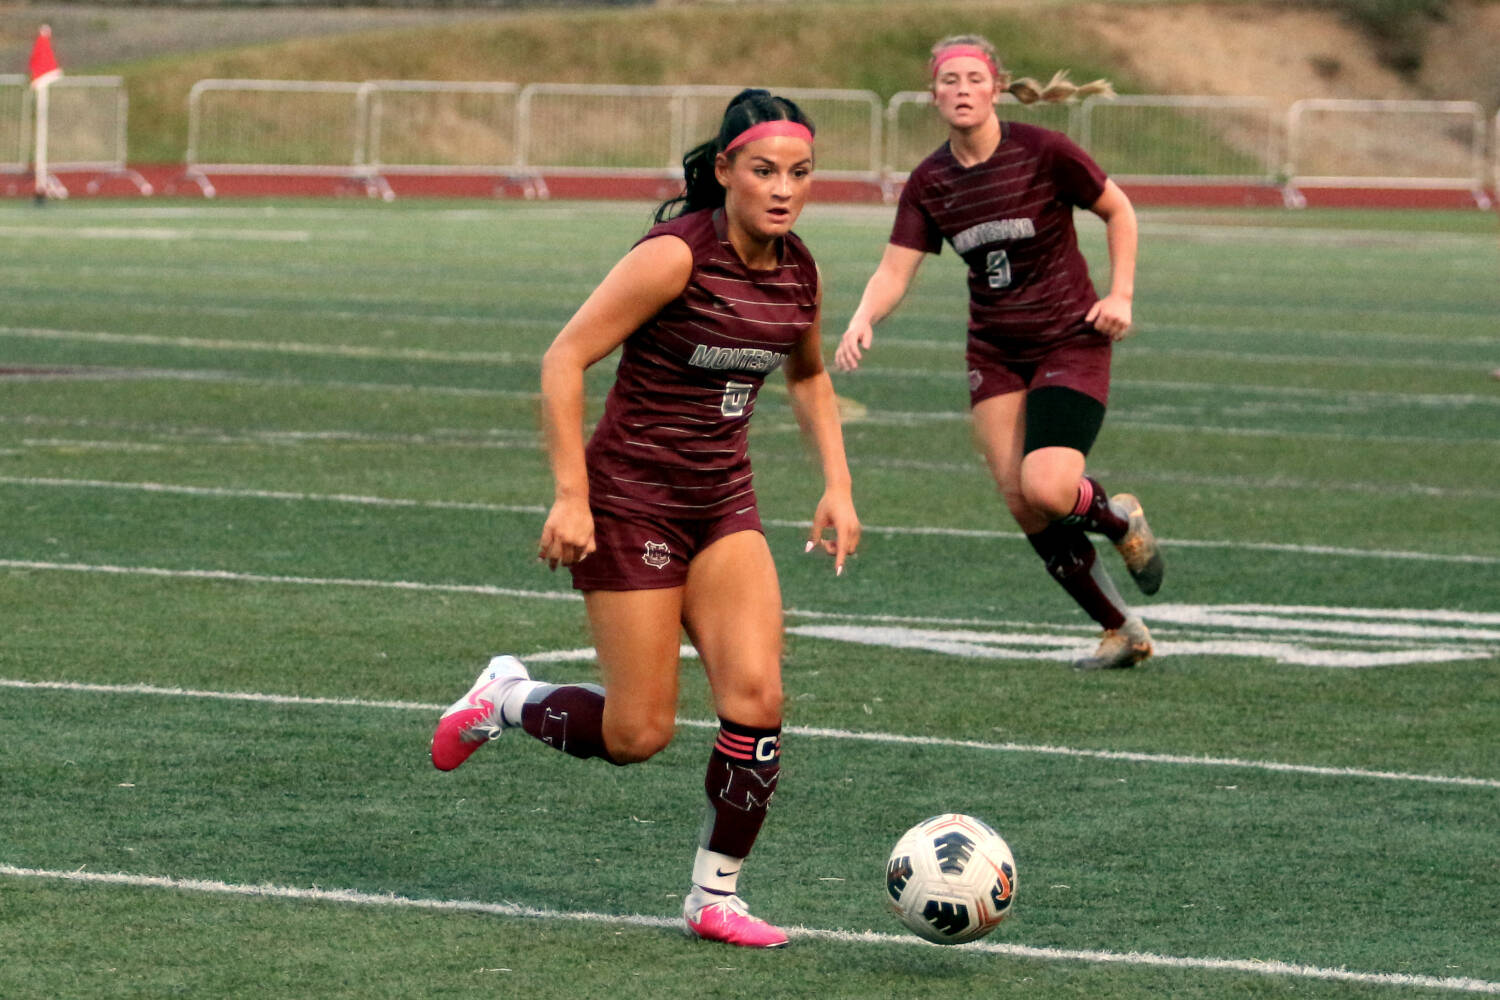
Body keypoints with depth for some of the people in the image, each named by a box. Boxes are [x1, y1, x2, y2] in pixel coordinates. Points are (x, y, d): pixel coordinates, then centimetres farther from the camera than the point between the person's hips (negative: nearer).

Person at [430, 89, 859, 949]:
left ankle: (716, 895, 4)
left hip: (725, 504, 6)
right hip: (632, 499, -6)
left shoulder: (796, 271, 3)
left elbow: (808, 376, 24)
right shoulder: (676, 256, -19)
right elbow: (564, 360, -17)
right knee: (639, 734, -4)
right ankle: (507, 698, 25)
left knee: (758, 696, -10)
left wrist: (838, 485, 14)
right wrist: (571, 498, -20)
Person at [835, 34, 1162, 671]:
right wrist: (863, 320, -25)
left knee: (1046, 489, -23)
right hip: (994, 352, 5)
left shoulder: (1043, 152, -14)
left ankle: (1119, 518, 14)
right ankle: (1122, 632, 15)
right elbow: (895, 270, -6)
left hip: (1071, 342, -5)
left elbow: (1118, 211, -1)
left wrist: (1121, 294, -8)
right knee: (1021, 505, -2)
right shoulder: (929, 183, -2)